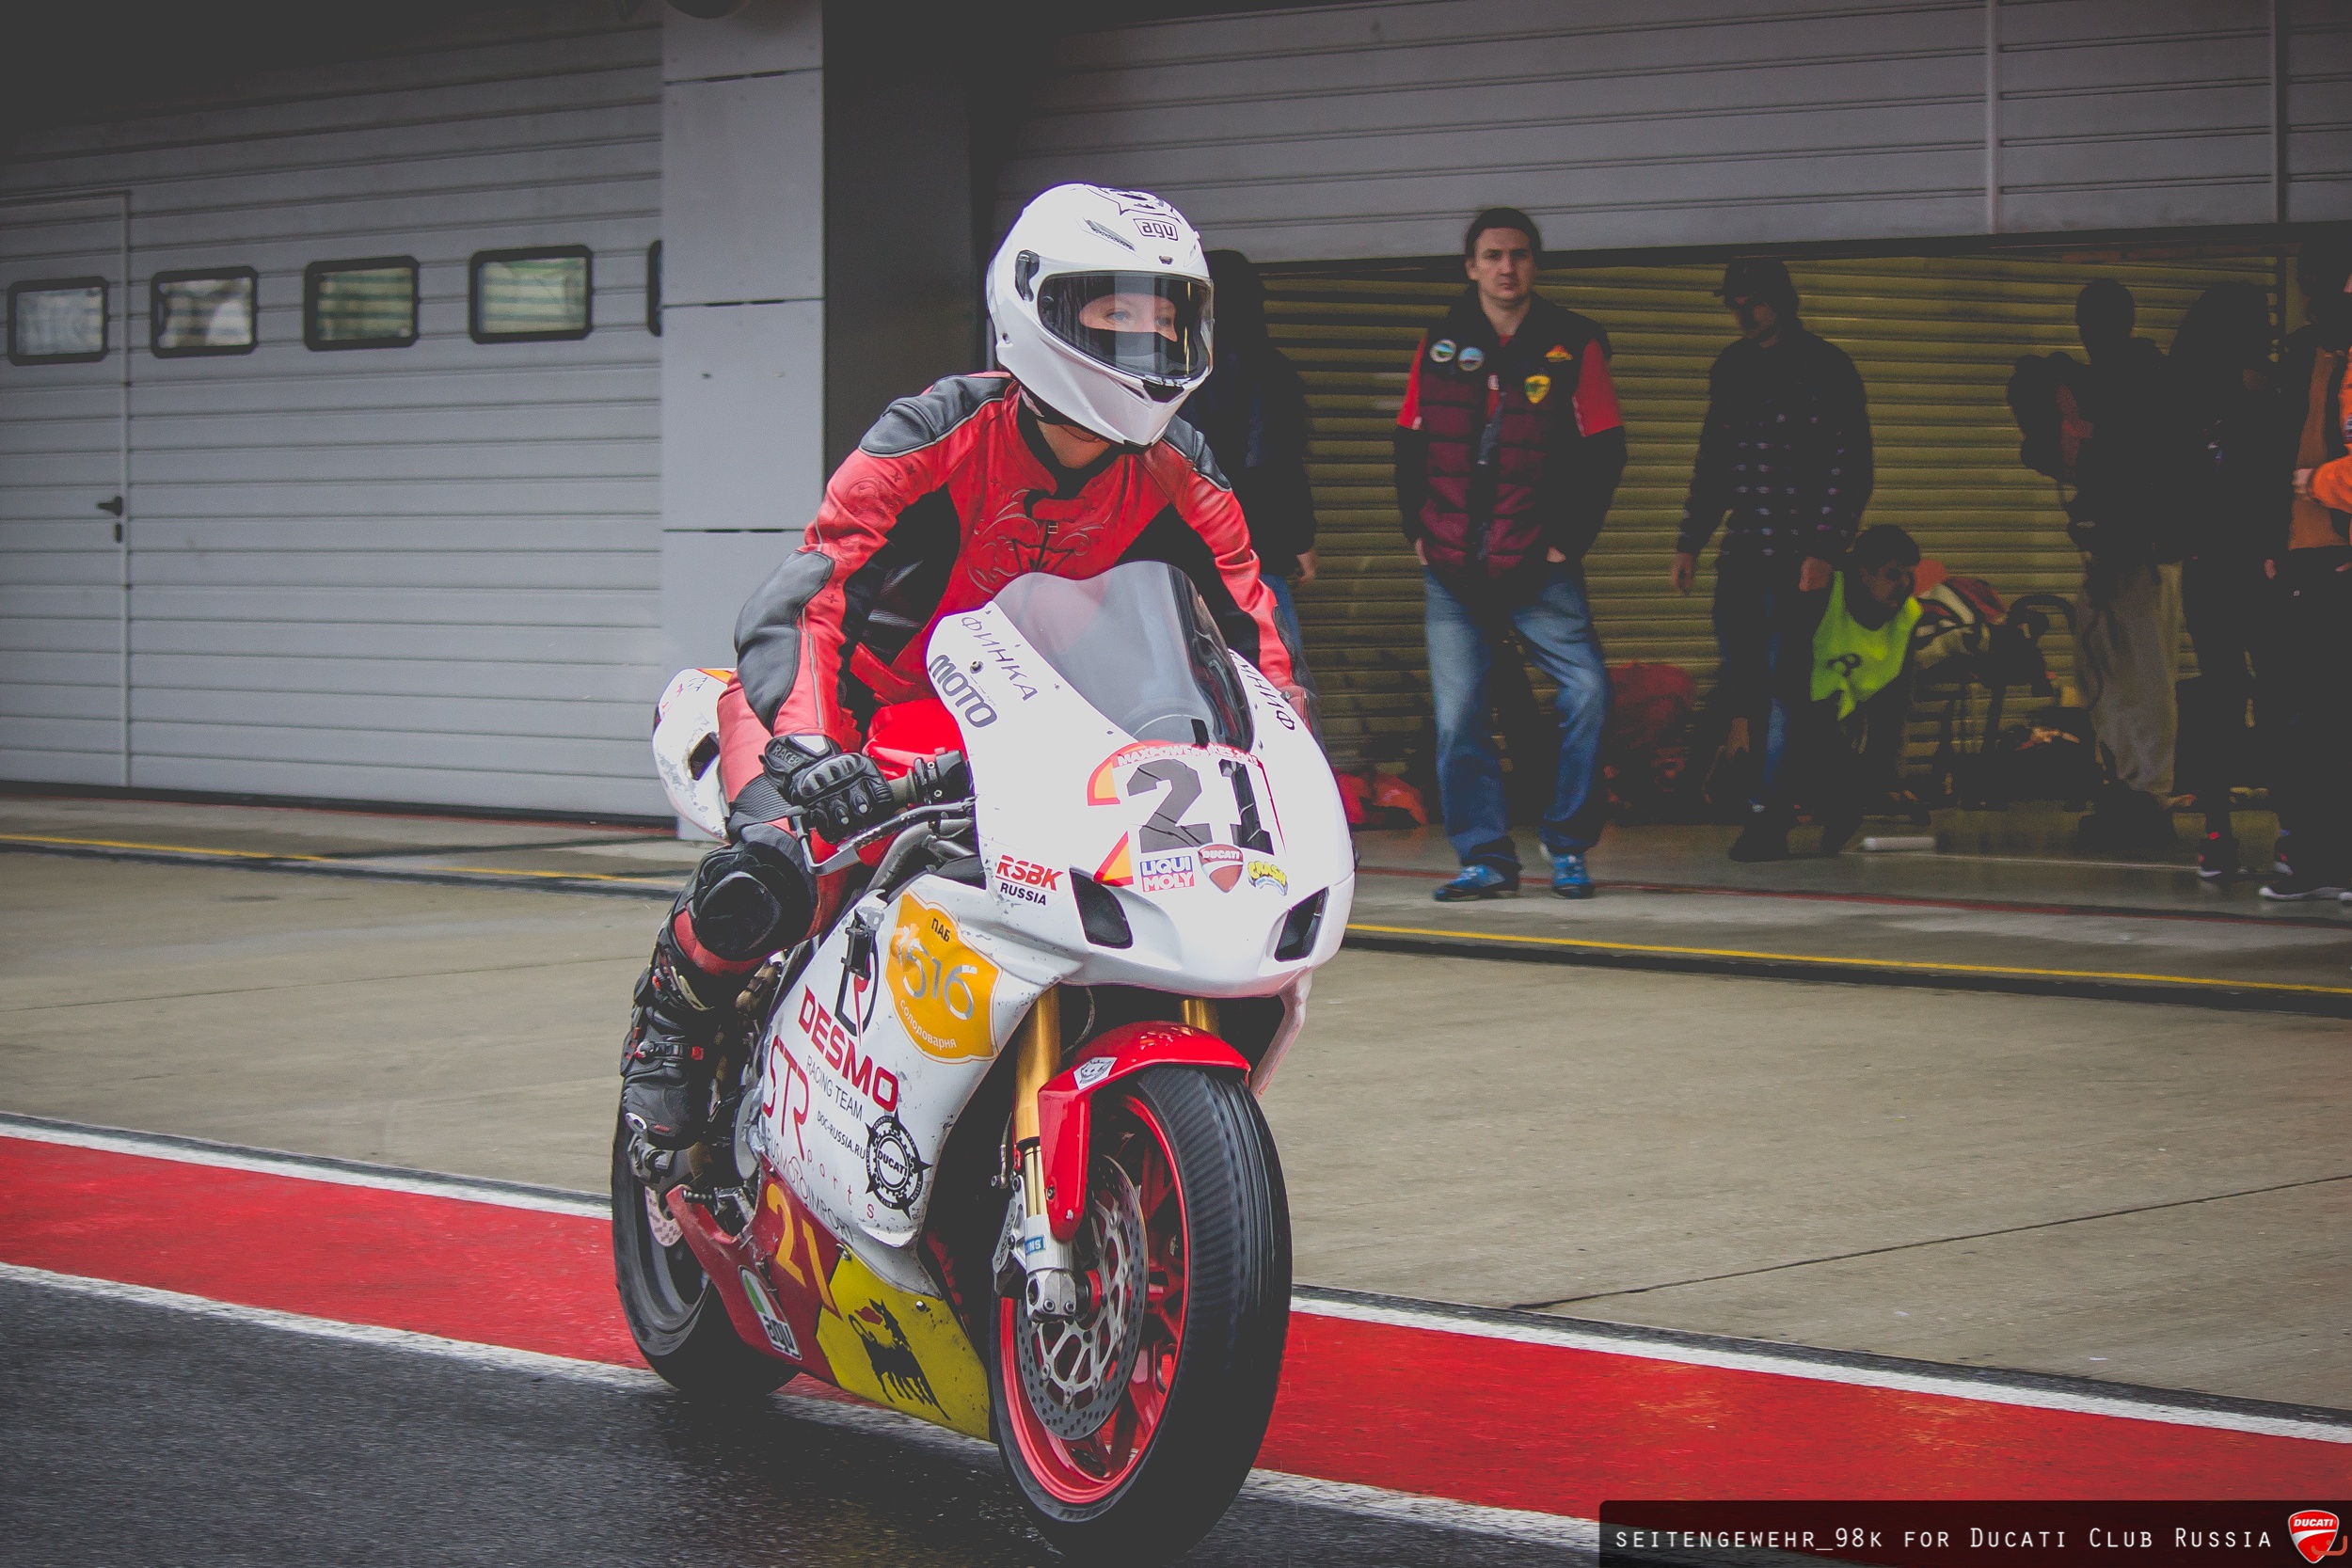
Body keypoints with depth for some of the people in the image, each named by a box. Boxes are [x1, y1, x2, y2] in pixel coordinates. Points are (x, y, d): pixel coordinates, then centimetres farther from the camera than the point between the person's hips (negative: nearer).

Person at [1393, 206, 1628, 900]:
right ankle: (1485, 856, 8)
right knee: (1456, 715, 0)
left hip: (1539, 566, -2)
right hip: (1452, 569, 2)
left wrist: (1570, 539, -5)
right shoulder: (1438, 347, 7)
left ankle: (1568, 844, 1)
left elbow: (1604, 451, 0)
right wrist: (1418, 531, 5)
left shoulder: (1573, 345, 0)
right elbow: (1409, 445, 14)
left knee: (1587, 691, -13)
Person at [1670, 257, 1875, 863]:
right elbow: (1711, 465, 20)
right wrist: (1688, 543, 14)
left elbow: (1850, 466, -8)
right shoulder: (1730, 369, 14)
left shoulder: (1825, 368, -4)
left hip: (1798, 554, -6)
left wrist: (1823, 551, -15)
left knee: (1781, 682, -7)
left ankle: (1765, 810, -5)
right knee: (1738, 682, 4)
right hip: (1741, 551, 6)